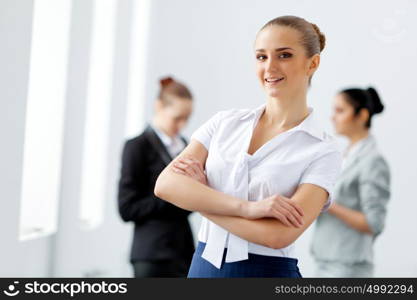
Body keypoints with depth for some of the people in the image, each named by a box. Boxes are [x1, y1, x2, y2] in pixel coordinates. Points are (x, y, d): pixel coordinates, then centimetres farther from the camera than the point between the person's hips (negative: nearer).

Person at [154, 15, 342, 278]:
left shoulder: (323, 151, -8)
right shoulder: (224, 123, 4)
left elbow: (280, 234, -20)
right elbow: (166, 184, -10)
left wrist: (197, 196, -11)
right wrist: (246, 207, -22)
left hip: (269, 273, -3)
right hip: (204, 268, 4)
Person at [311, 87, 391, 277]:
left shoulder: (373, 161, -11)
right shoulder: (346, 157, 14)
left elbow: (373, 224, -15)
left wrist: (329, 205, -18)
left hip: (348, 267, -8)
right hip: (325, 263, 8)